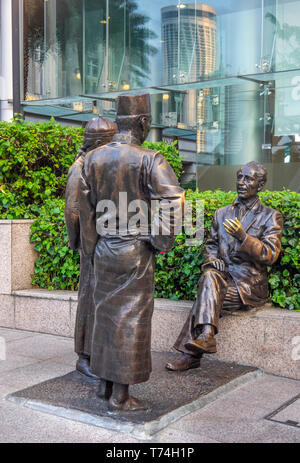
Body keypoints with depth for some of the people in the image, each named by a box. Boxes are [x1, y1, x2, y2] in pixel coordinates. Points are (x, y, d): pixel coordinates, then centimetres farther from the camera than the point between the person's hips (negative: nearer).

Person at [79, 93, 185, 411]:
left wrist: (91, 249, 15)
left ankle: (105, 384, 27)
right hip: (135, 252, -5)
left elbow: (86, 209, 7)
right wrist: (162, 241, -10)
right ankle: (120, 396, 11)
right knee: (131, 319, 3)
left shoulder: (94, 158, 5)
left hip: (104, 250, 6)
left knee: (106, 313, 16)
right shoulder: (148, 160, -12)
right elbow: (175, 200, -23)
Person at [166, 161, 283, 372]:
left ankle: (191, 353, -29)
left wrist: (242, 236, -22)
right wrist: (211, 259, 0)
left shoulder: (271, 217, 4)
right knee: (209, 277, -32)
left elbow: (270, 255, -7)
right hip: (223, 275, 4)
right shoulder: (222, 213, 18)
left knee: (207, 295, -29)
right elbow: (211, 244, 25)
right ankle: (206, 335, -42)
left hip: (250, 283, -3)